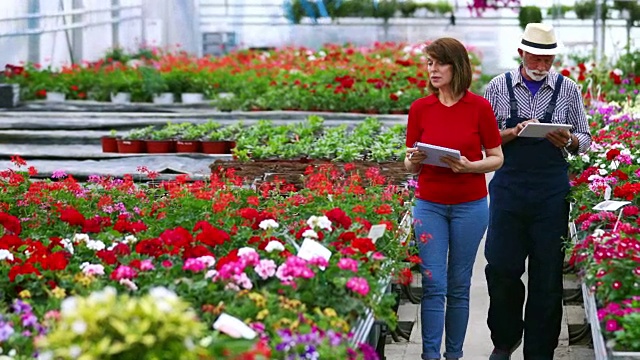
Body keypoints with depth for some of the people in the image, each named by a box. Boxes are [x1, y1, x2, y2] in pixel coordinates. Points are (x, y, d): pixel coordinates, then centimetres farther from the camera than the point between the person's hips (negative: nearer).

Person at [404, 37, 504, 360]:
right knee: (433, 283, -4)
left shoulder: (479, 107, -5)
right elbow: (411, 166, 6)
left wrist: (468, 166, -17)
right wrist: (413, 160, -17)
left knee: (459, 285, 6)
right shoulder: (419, 108, 1)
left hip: (469, 206, -1)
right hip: (430, 205, 1)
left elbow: (497, 158, 1)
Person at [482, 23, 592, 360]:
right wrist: (513, 133, -15)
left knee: (547, 276, 3)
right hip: (508, 189, 0)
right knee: (501, 269, 3)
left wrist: (568, 141, -13)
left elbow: (585, 140, 9)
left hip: (552, 193, 0)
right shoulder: (499, 86, 3)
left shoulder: (567, 90, 5)